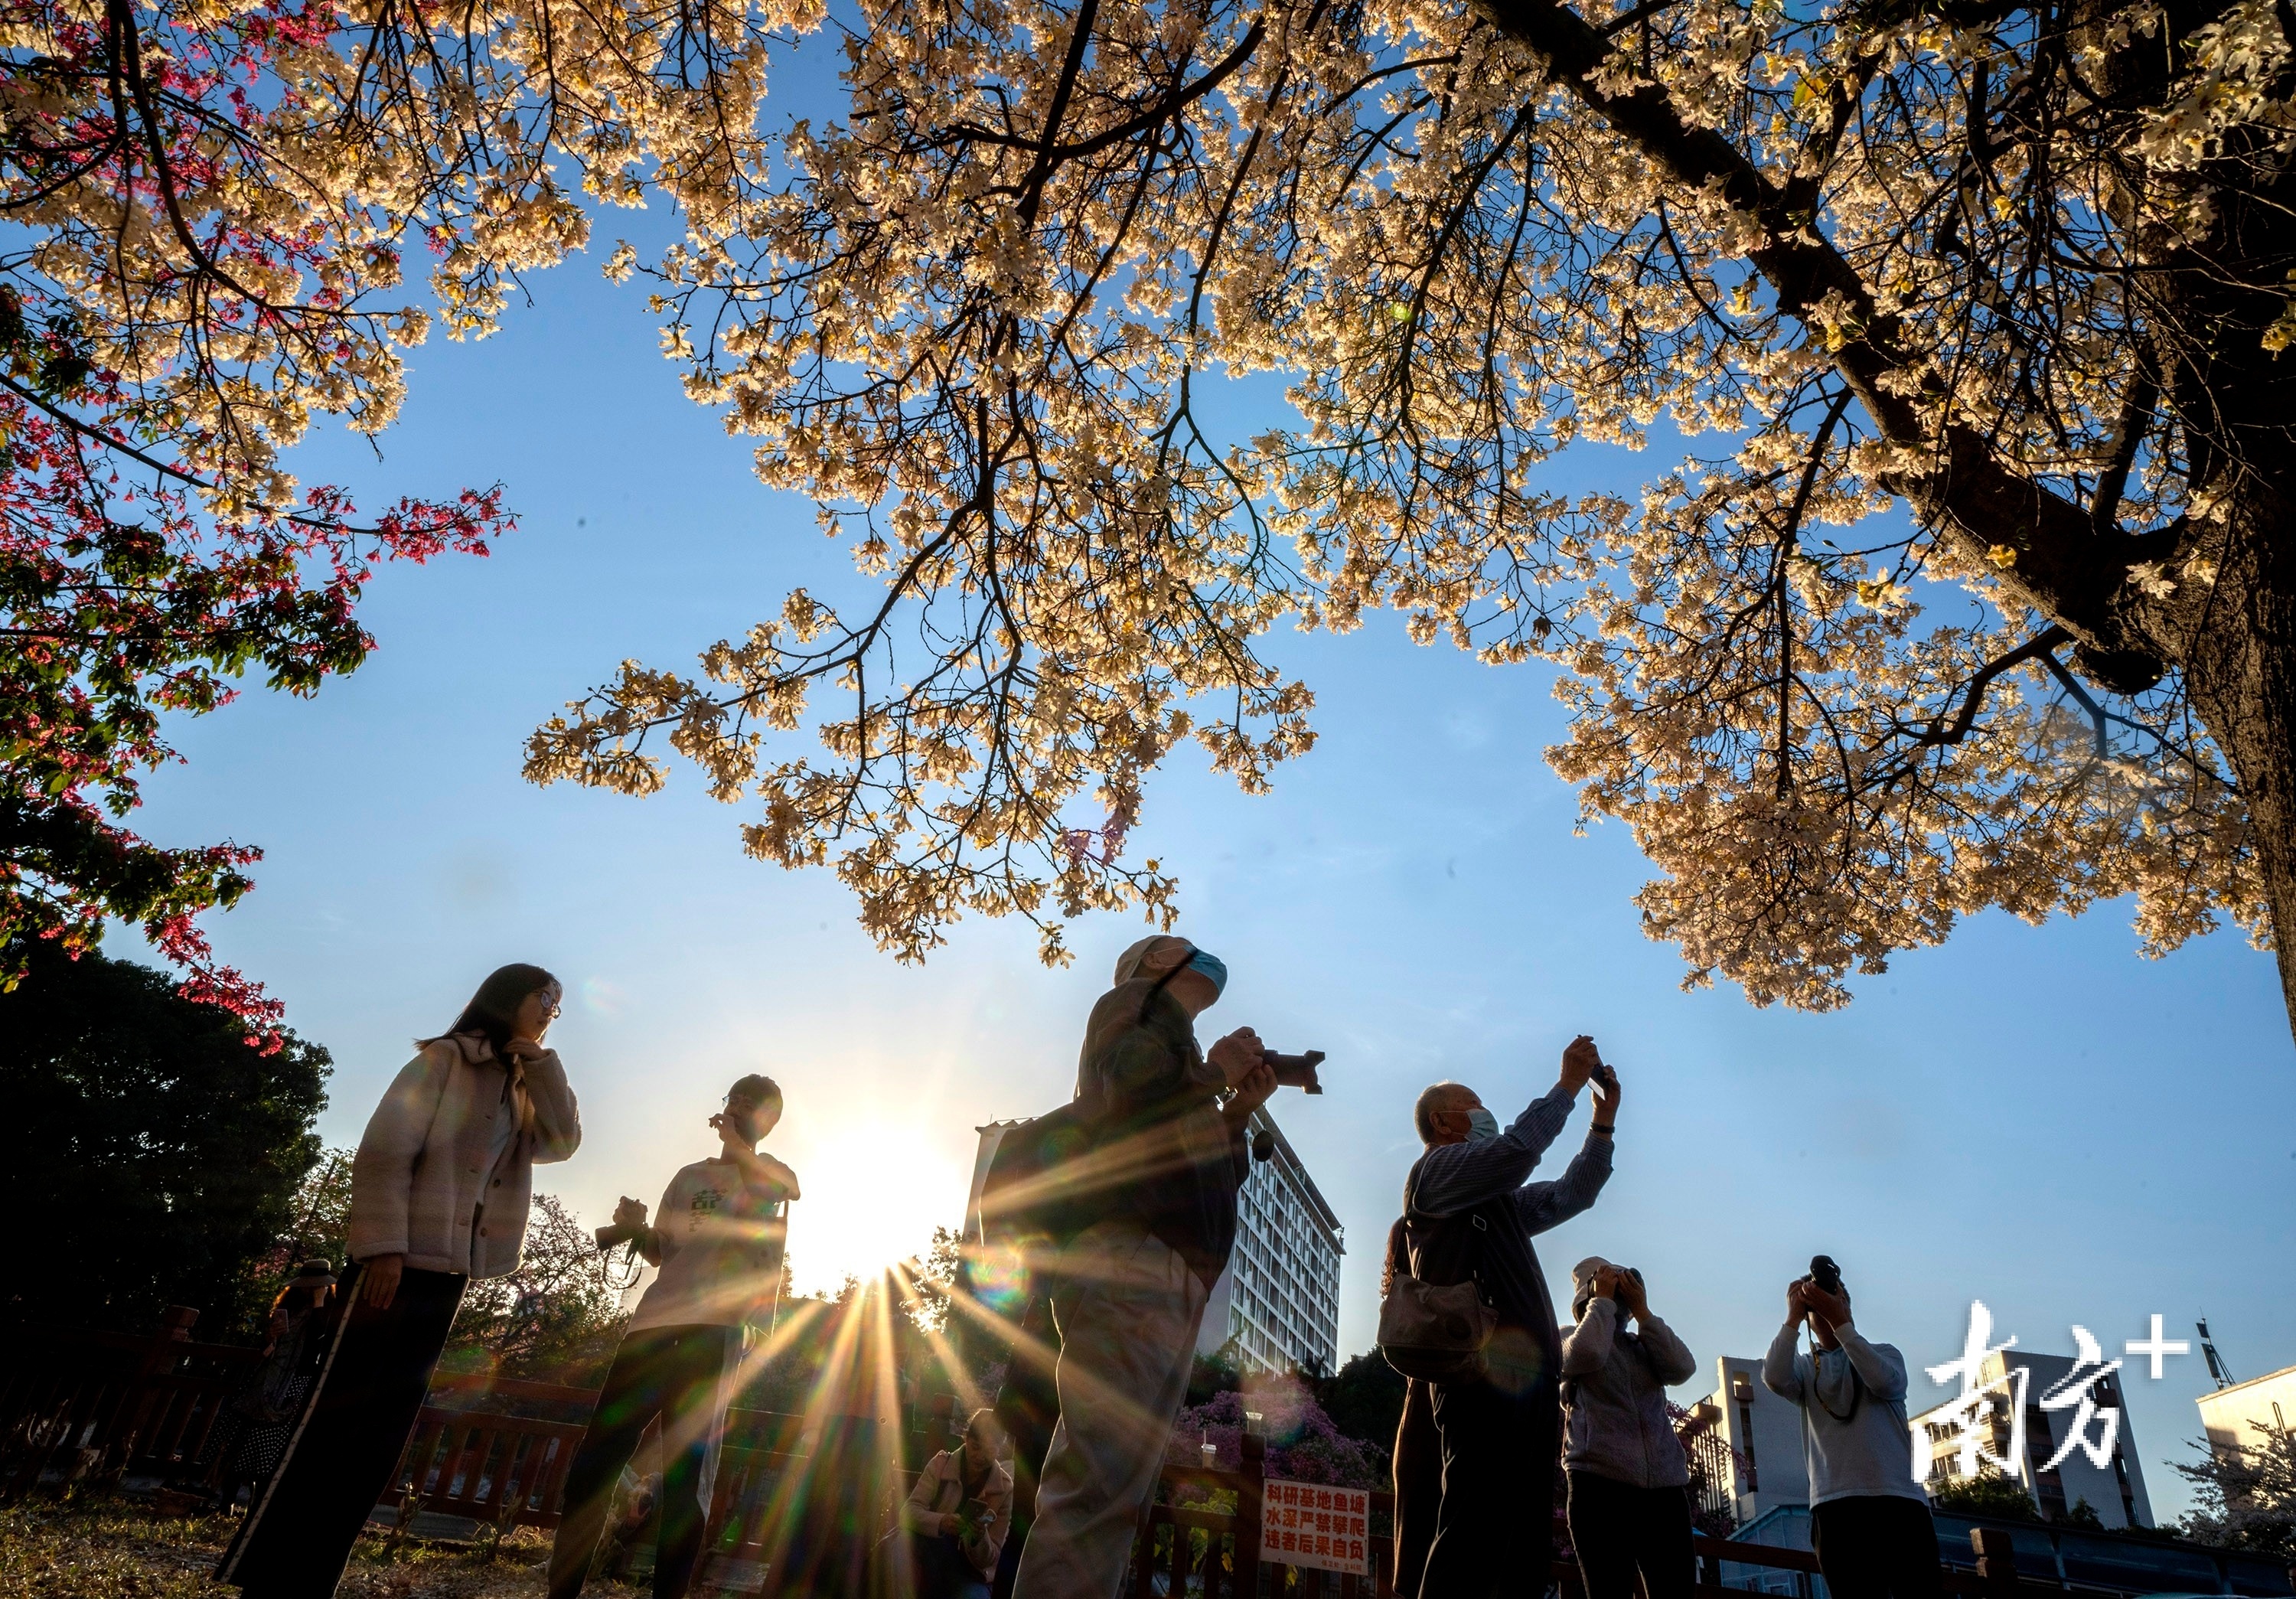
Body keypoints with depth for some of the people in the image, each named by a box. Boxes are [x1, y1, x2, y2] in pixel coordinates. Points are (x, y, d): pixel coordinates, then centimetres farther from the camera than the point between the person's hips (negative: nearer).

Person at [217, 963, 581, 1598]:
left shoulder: (519, 1090, 19)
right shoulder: (443, 1060, -3)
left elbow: (563, 1140, 4)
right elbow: (383, 1154, -11)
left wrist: (537, 1057, 2)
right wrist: (383, 1247, -20)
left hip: (446, 1276, 7)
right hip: (398, 1264, -7)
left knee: (380, 1435, 7)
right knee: (331, 1421, -5)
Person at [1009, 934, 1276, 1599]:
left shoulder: (1174, 1037, 35)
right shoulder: (1139, 999, 11)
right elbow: (1123, 1074, -13)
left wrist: (1236, 1112, 16)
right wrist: (1211, 1072, 1)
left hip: (1169, 1277, 9)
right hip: (1132, 1260, -9)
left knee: (1098, 1490, 3)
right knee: (1102, 1486, -19)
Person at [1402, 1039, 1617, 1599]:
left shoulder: (1503, 1198, 30)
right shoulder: (1434, 1170, 3)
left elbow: (1573, 1192, 30)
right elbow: (1514, 1150, -13)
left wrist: (1604, 1117, 22)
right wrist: (1567, 1085, -4)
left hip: (1533, 1380, 9)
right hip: (1487, 1377, -9)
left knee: (1526, 1542, 4)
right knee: (1474, 1537, -16)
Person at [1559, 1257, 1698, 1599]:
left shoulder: (1644, 1346, 23)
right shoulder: (1570, 1340, 11)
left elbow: (1683, 1369, 3)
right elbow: (1586, 1354, -14)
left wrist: (1642, 1311, 4)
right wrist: (1604, 1300, -1)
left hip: (1665, 1485, 4)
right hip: (1601, 1483, -4)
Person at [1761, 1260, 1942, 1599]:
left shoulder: (1884, 1352, 17)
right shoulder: (1804, 1367, 16)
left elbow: (1884, 1381, -8)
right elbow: (1774, 1378, -8)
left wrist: (1840, 1321, -10)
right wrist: (1793, 1316, -5)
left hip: (1900, 1499, 0)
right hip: (1835, 1506, 0)